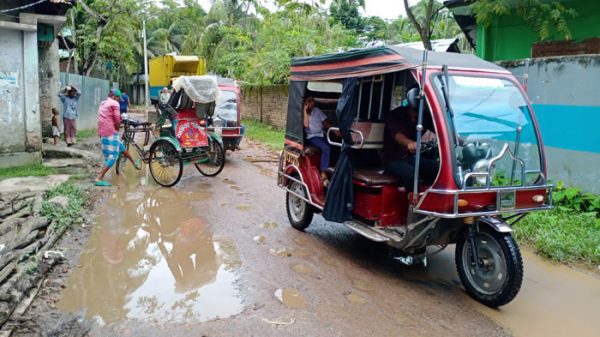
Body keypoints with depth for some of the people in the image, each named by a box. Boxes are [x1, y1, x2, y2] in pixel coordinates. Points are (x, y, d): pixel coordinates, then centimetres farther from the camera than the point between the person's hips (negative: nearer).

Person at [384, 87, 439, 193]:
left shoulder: (424, 117, 7)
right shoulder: (395, 115, -10)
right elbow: (397, 135, -30)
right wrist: (409, 142, -53)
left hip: (413, 157, 5)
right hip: (394, 159, -5)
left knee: (437, 168, -22)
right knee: (411, 175, -35)